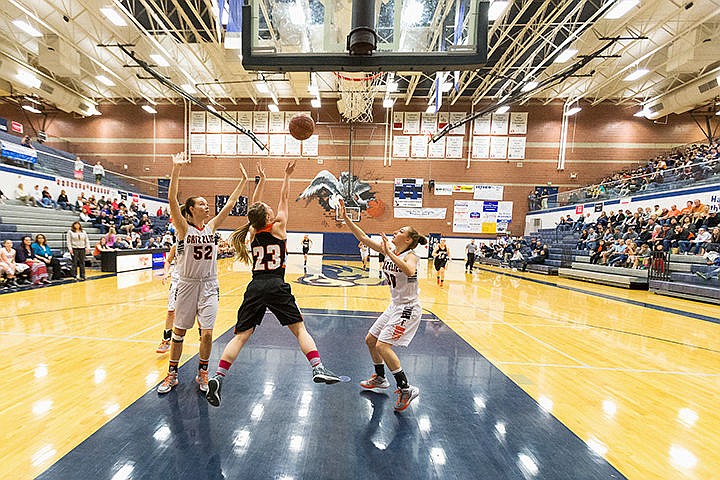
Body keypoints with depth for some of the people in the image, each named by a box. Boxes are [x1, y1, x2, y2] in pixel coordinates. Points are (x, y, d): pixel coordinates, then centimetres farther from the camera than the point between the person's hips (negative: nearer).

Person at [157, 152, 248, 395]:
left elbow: (230, 204, 2)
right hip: (187, 284, -2)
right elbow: (172, 201, -19)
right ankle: (172, 374, 32)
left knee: (207, 334, 2)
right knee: (179, 332, 12)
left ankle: (202, 373, 24)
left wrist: (243, 181, 1)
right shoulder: (184, 228, -5)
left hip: (209, 286, 2)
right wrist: (176, 169, -26)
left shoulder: (211, 227, 3)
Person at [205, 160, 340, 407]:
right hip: (276, 286, -4)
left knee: (241, 336, 10)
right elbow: (284, 198, 9)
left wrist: (262, 179, 29)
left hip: (255, 287, 4)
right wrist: (287, 175, 14)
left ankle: (217, 378, 4)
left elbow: (254, 204, 23)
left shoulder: (253, 231, 10)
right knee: (300, 328, 4)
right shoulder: (278, 228, -1)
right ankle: (318, 369, -4)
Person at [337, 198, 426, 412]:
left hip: (408, 308, -8)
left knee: (382, 345, -14)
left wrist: (389, 253, -42)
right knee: (370, 340, 14)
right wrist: (346, 218, -5)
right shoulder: (389, 248, 1)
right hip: (394, 306, 8)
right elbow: (364, 238, -1)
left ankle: (406, 389, 4)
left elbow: (410, 271, -43)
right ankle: (380, 378, 36)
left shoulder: (411, 255, -18)